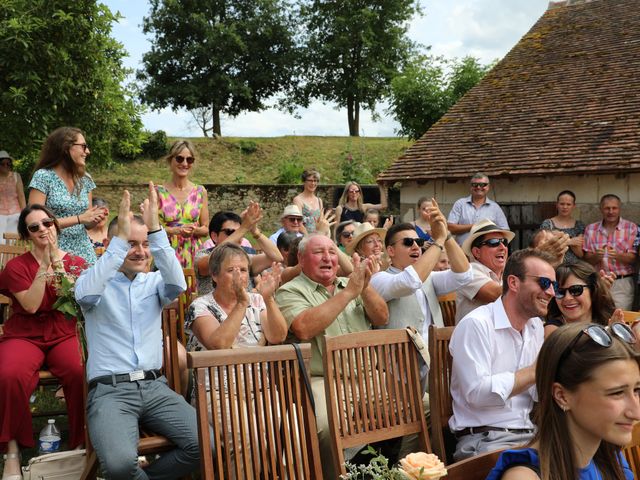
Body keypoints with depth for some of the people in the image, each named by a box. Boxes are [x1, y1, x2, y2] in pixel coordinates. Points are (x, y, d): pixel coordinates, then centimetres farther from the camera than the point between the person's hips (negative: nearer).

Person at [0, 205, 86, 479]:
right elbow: (31, 305, -10)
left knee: (81, 373, -32)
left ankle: (82, 442, -14)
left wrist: (57, 262, -13)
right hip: (24, 336, 0)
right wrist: (44, 265, -12)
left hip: (64, 335, 1)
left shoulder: (76, 263, 9)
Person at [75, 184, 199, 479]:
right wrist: (119, 238, -26)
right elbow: (85, 294, -20)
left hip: (154, 387, 4)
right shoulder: (97, 281, 5)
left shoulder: (155, 282, 13)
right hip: (110, 390, -3)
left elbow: (178, 284, -11)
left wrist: (155, 230, -21)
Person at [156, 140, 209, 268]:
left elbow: (206, 229, 9)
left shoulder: (200, 192, 6)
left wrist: (194, 231, -11)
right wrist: (177, 230, -15)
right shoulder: (159, 192, 0)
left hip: (193, 255, 2)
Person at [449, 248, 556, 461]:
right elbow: (476, 392, -22)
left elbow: (537, 394, 17)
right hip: (484, 439, -8)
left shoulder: (536, 326, 15)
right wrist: (535, 371, -16)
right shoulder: (476, 324, -12)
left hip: (531, 434, 8)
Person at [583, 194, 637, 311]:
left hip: (622, 283, -2)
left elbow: (633, 258, -4)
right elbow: (587, 259, 4)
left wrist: (617, 256, -24)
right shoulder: (590, 229, 6)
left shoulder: (631, 228, 0)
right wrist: (596, 256, -18)